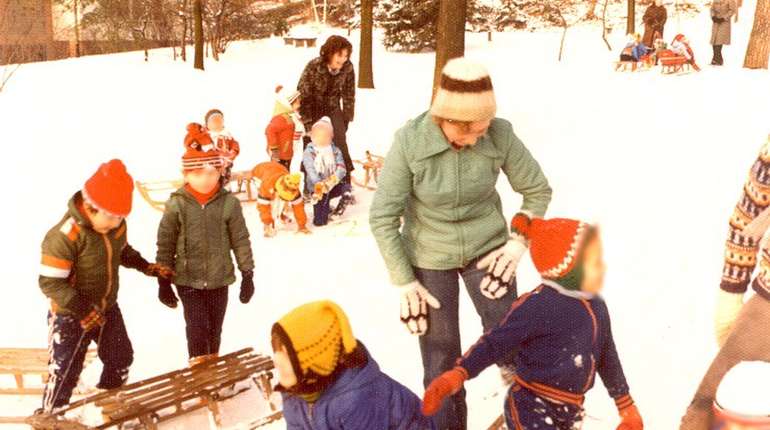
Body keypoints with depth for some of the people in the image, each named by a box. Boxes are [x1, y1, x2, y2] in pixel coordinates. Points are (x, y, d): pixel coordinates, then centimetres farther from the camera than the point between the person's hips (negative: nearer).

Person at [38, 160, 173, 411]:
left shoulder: (117, 225, -8)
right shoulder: (64, 237, -30)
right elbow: (50, 282, -27)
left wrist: (147, 267, -2)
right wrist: (82, 308, -35)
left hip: (108, 309, 7)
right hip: (70, 316, -7)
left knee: (121, 358, 21)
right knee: (63, 374, -5)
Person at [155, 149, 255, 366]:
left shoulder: (229, 203, -7)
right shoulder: (176, 205, -9)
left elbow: (241, 240, 1)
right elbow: (165, 245, -3)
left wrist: (247, 274, 1)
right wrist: (163, 282, -1)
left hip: (219, 278, 2)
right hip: (188, 279, -2)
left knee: (215, 326, 15)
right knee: (196, 325, -5)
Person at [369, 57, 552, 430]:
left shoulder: (500, 135, -20)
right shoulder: (409, 141, -24)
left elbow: (537, 190, -2)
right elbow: (382, 217, -15)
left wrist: (518, 241, -10)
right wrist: (404, 282, -11)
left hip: (487, 247, 1)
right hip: (429, 256, -1)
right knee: (440, 356, 7)